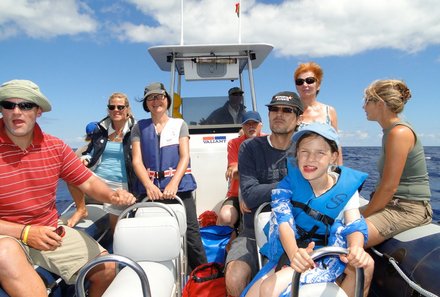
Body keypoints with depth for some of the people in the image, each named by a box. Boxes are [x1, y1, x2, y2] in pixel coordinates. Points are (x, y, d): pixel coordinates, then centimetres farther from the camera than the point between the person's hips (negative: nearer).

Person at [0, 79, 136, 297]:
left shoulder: (55, 147, -1)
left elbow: (88, 182, 1)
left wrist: (113, 196, -20)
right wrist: (24, 232, -24)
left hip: (51, 231, 4)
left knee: (108, 269, -2)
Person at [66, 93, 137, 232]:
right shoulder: (100, 129, 6)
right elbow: (91, 152, 17)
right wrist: (85, 159, -5)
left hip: (121, 184, -3)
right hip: (97, 178, 3)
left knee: (115, 225, 2)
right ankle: (81, 210, -2)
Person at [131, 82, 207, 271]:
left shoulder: (179, 124, 11)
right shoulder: (139, 127, 13)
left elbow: (185, 157, 1)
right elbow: (137, 161, 3)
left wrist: (173, 184, -16)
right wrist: (149, 186, -15)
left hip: (179, 188, -1)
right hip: (150, 189, 1)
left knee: (191, 233, -5)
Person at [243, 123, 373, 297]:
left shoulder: (345, 187, -6)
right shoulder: (288, 185, -8)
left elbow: (354, 225, -14)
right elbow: (284, 222, -21)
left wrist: (356, 248, -40)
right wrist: (294, 253, -44)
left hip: (325, 258, -1)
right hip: (288, 254, 2)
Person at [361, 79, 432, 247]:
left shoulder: (399, 132, -17)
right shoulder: (390, 131, 12)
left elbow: (389, 187, -21)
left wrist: (362, 216, -11)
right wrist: (363, 214, 11)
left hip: (409, 209, -9)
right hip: (394, 204, 9)